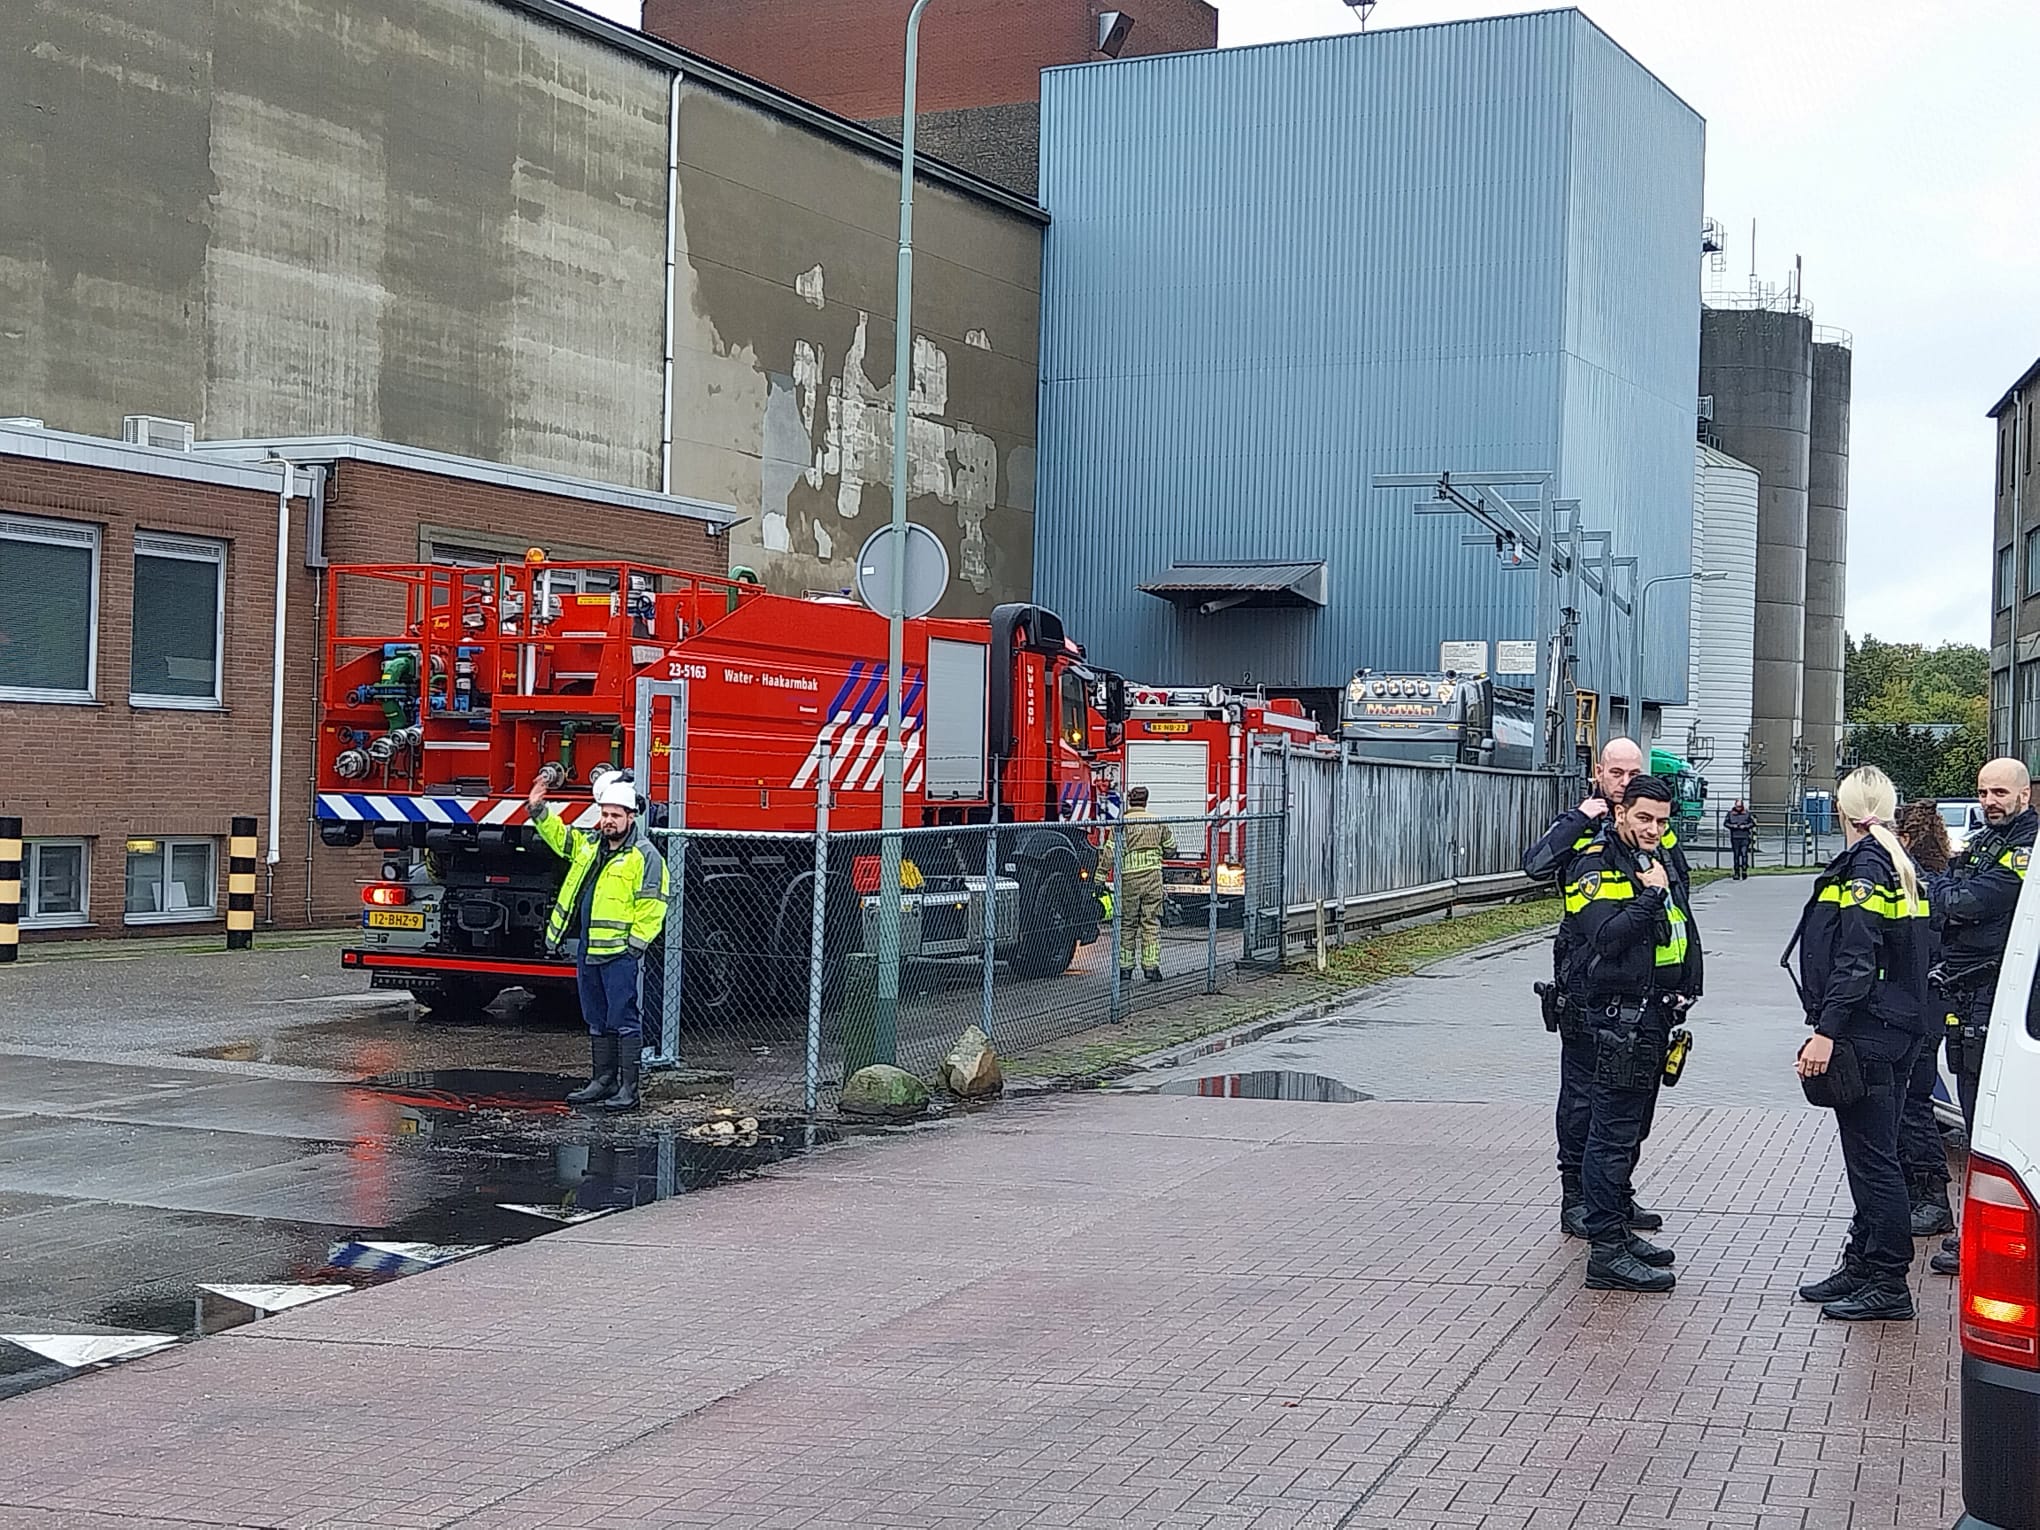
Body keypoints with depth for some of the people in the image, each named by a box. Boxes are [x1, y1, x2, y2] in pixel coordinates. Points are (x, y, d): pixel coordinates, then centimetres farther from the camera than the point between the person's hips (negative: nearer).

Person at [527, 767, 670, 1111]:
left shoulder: (645, 856, -9)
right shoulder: (589, 845, 14)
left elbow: (652, 906, -13)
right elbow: (558, 836, 30)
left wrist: (635, 945, -16)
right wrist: (539, 809, 16)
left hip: (618, 953, -8)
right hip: (587, 950, 8)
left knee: (623, 1021, -6)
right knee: (597, 1021, 14)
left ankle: (628, 1089, -3)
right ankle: (603, 1081, 23)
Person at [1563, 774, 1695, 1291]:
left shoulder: (1663, 861, 16)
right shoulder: (1597, 867, -11)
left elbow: (1684, 933, 26)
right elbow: (1606, 937, -24)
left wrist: (1683, 989, 14)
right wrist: (1651, 894, -20)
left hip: (1655, 1012, 9)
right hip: (1621, 1013, -9)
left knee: (1631, 1128, 17)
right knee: (1614, 1132, -9)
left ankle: (1619, 1227, 27)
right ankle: (1607, 1251, -9)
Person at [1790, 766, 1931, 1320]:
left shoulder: (1864, 867, -14)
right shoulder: (1895, 864, 16)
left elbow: (1856, 963, -22)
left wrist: (1826, 1032, -24)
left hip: (1868, 1037, -10)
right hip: (1895, 1030, 10)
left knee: (1873, 1159, -5)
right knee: (1870, 1156, 16)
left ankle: (1888, 1285, 0)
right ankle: (1862, 1267, 26)